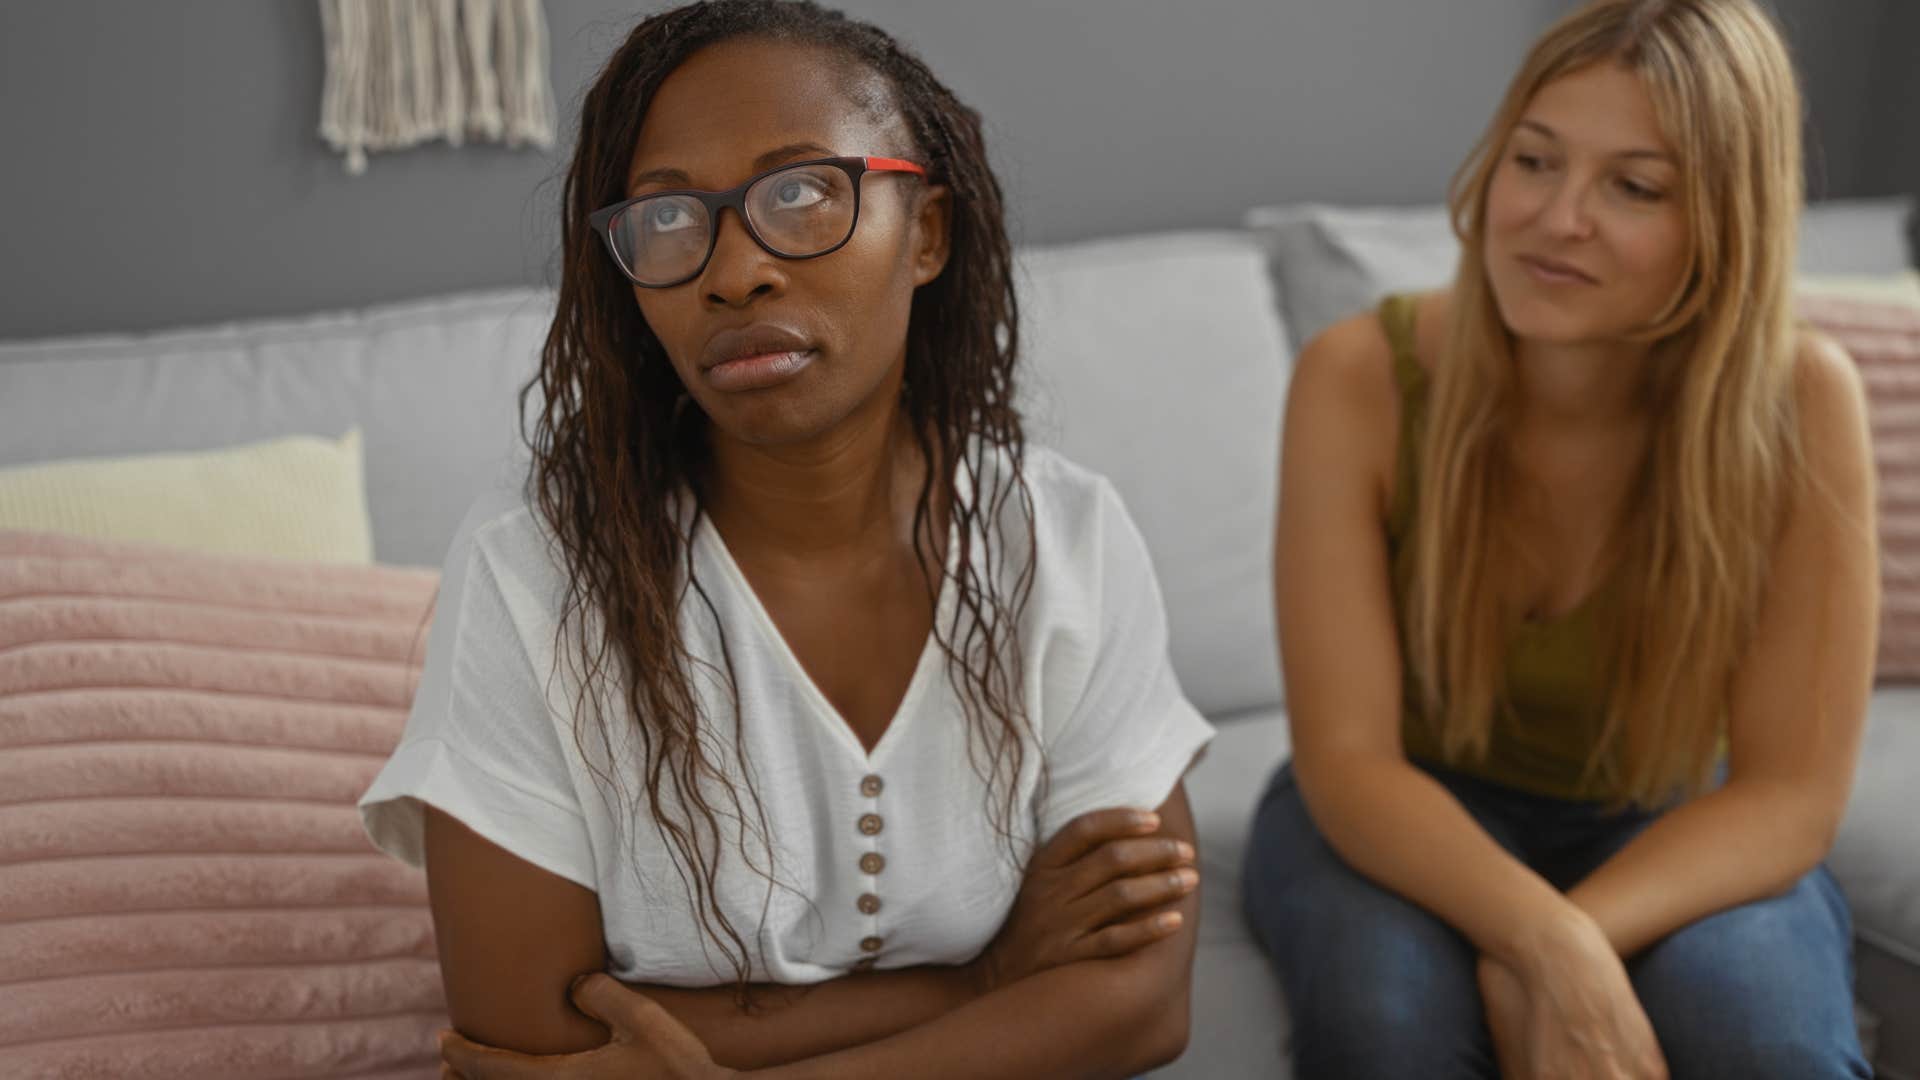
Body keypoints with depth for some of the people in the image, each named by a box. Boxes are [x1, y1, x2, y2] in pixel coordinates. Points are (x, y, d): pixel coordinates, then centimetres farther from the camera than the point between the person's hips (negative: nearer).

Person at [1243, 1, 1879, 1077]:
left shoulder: (1800, 401, -20)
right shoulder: (1360, 376, -20)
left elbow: (1790, 793, -17)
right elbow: (1348, 758, -21)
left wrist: (1580, 939, -34)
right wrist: (1546, 944, -38)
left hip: (1671, 840, 1)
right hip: (1404, 826, 0)